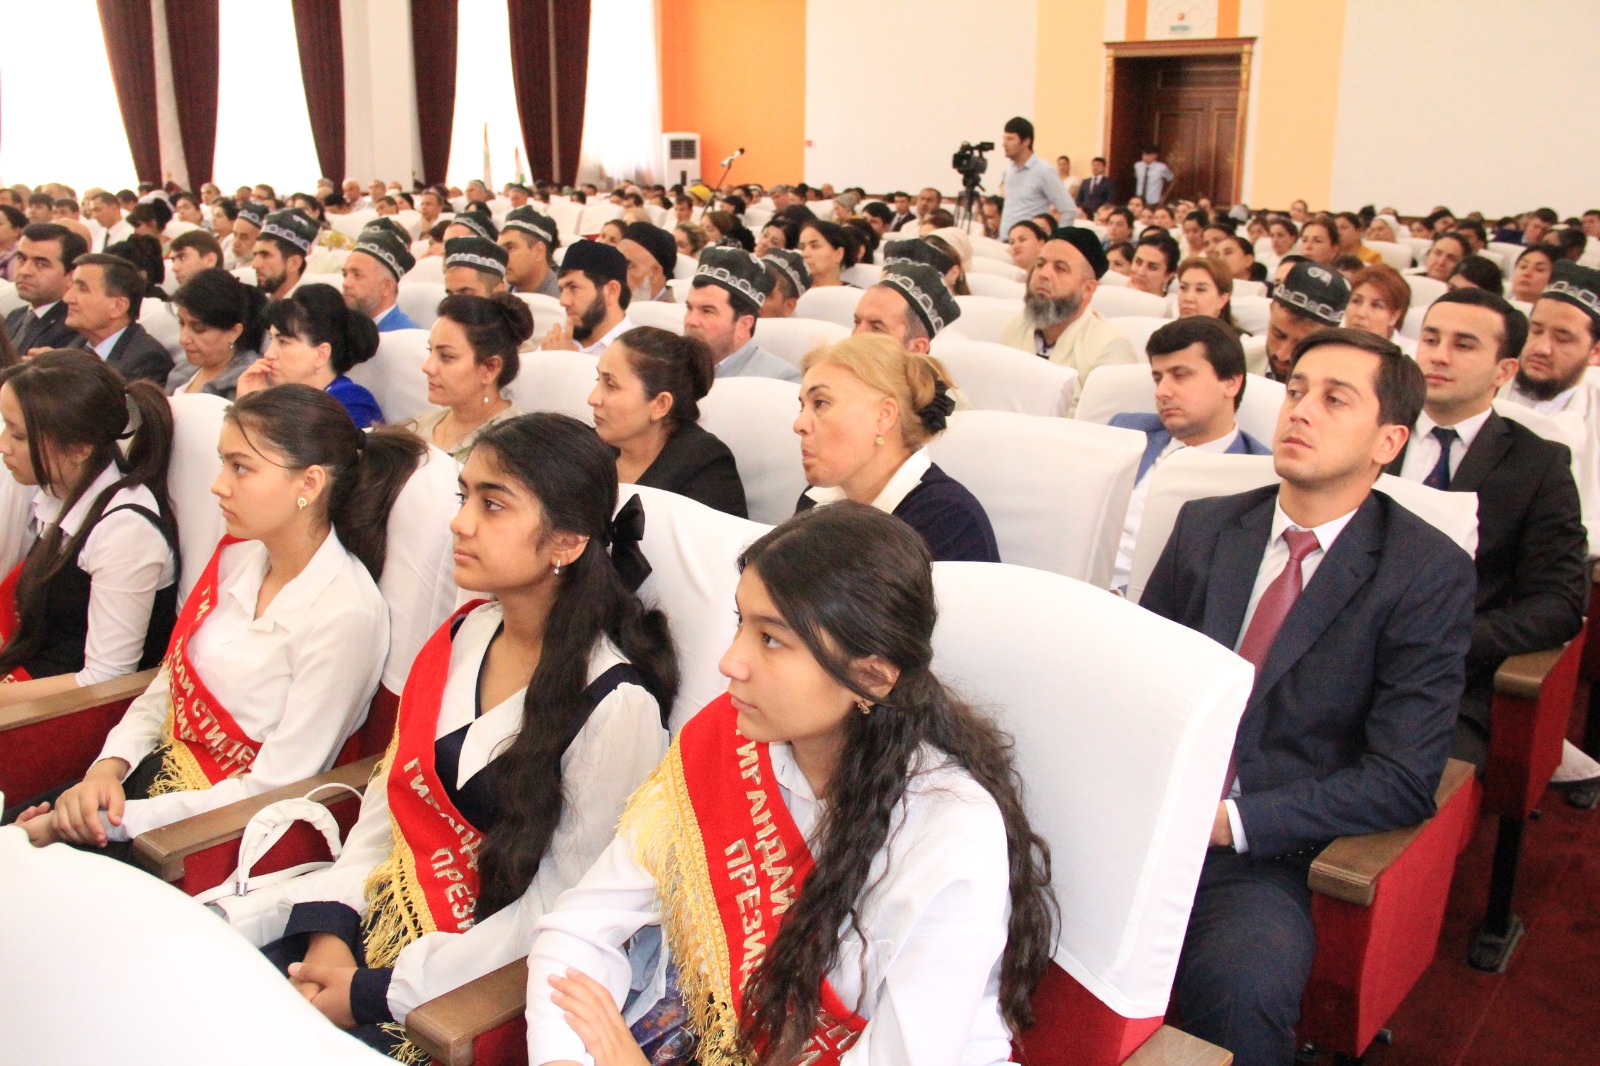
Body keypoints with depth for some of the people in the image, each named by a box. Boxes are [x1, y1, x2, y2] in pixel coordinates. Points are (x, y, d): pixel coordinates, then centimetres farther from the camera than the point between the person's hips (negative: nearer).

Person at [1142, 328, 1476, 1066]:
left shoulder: (1430, 575, -2)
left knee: (1236, 985, -34)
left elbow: (1404, 779, -7)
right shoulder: (1204, 527, 12)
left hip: (1271, 858, -3)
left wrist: (1229, 822, -16)